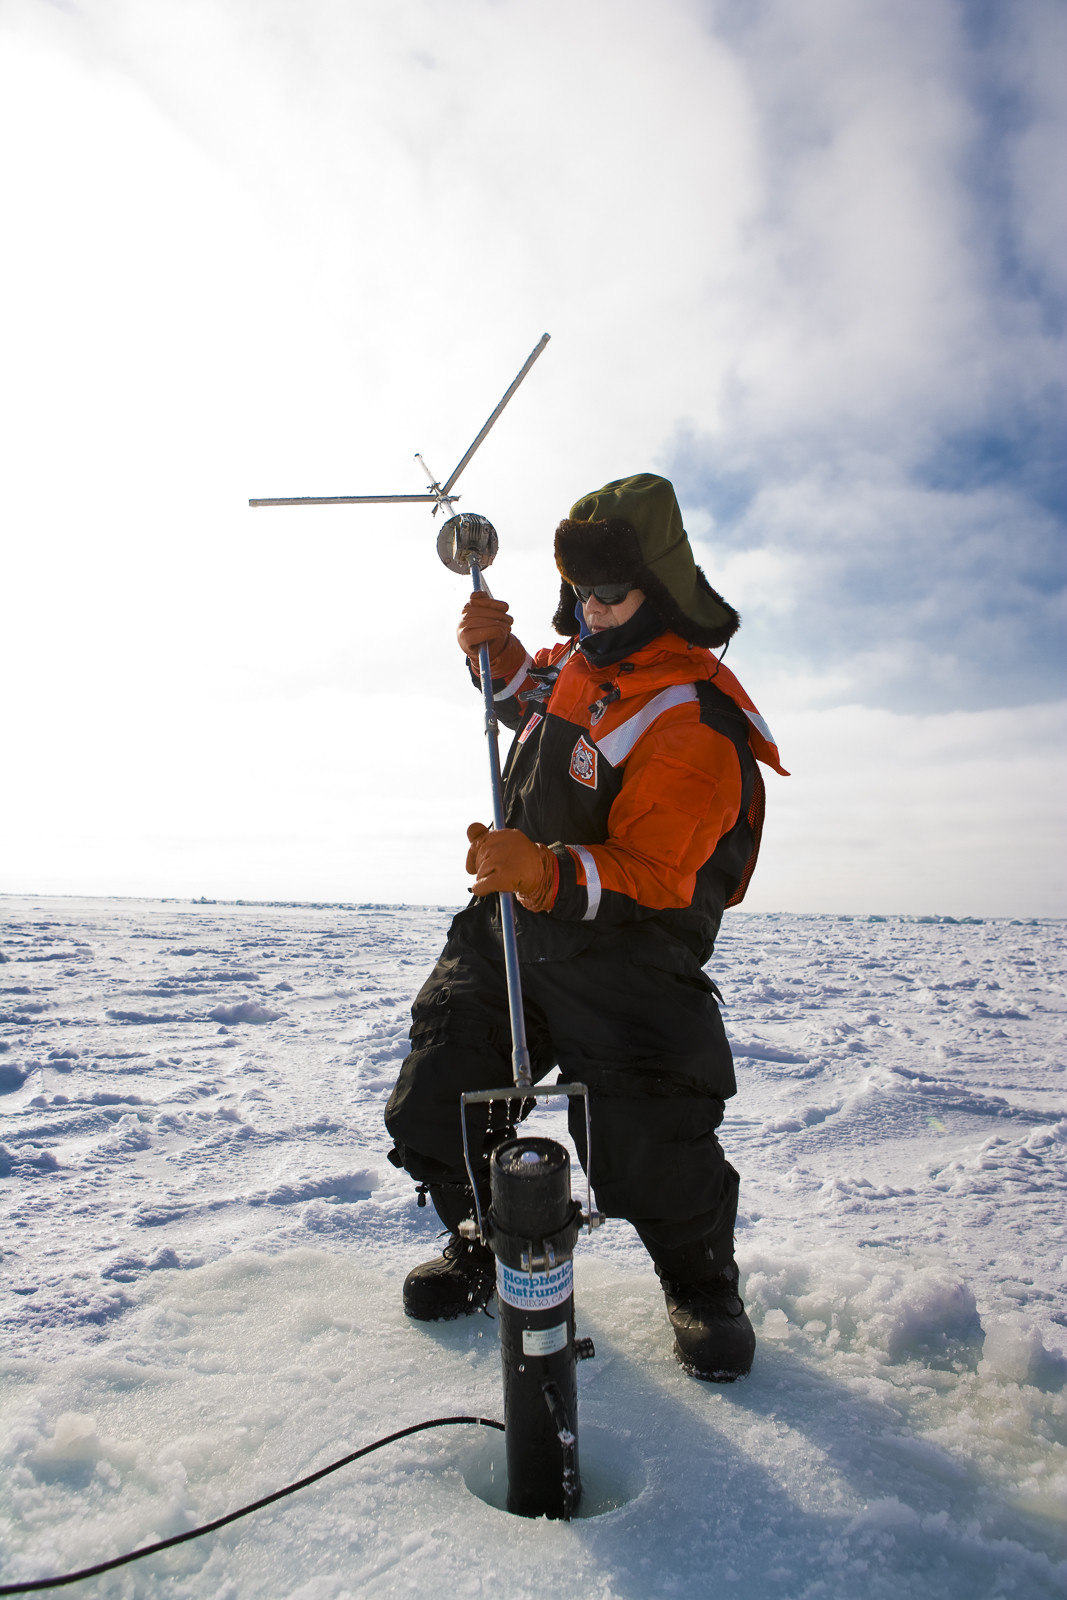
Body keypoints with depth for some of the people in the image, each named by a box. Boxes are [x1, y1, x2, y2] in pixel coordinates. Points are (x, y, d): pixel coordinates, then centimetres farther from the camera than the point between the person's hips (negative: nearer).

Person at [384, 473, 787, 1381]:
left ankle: (702, 1285, 23)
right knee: (435, 1103, 8)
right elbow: (540, 711, 25)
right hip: (513, 930, 8)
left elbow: (652, 881, -27)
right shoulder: (588, 656, 3)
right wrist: (497, 654, 5)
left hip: (622, 958, -7)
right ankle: (484, 1241, 36)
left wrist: (547, 873, -42)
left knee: (652, 1152, -11)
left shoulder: (692, 726, -23)